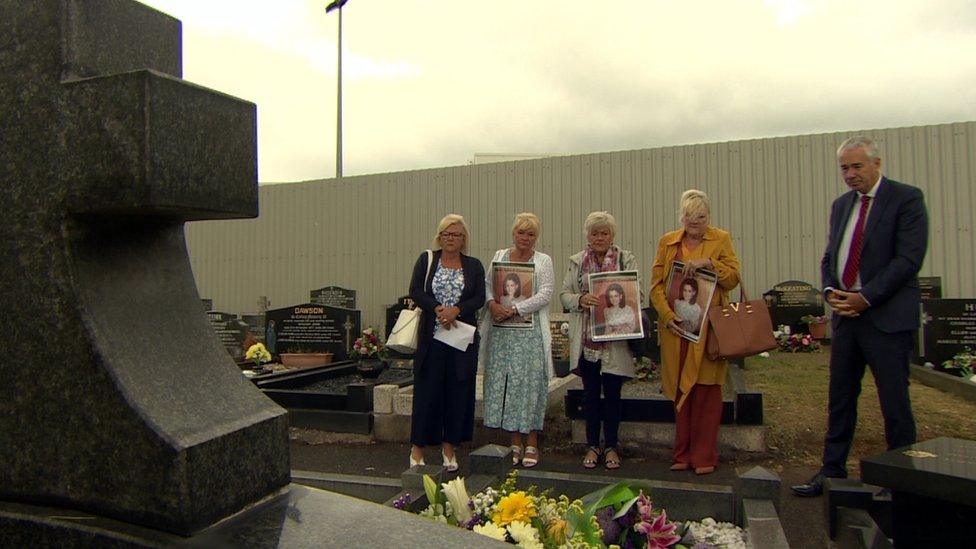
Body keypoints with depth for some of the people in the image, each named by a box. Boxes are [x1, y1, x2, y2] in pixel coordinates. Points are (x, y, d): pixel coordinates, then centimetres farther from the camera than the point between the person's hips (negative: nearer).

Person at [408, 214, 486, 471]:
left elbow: (479, 298, -1)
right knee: (427, 389, 1)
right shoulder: (426, 260, 8)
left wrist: (456, 310, -17)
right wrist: (437, 309, -17)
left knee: (458, 390, 5)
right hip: (431, 336, -1)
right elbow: (415, 291, -3)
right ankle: (417, 447, 11)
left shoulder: (474, 266, 9)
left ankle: (449, 446, 17)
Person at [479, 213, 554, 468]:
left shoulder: (543, 261, 4)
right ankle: (515, 443, 15)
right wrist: (492, 304, -12)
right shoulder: (499, 256, 14)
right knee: (504, 383, 3)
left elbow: (545, 295, -6)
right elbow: (487, 286, 9)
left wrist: (514, 310, -15)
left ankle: (531, 444, 11)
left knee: (530, 383, -1)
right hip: (501, 332, 3)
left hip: (530, 332, -3)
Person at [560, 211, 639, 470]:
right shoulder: (577, 262, 7)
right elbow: (564, 294, 3)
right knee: (590, 393, 10)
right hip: (586, 339, 2)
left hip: (615, 340, -1)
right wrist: (581, 299, -17)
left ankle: (611, 446, 21)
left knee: (612, 393, 7)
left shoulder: (626, 260, 3)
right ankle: (593, 446, 22)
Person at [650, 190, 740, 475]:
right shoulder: (667, 242, 11)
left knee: (706, 390, 0)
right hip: (675, 325, 2)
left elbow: (733, 278, -3)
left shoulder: (721, 239, 6)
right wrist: (667, 314, -10)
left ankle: (704, 456, 9)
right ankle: (683, 454, 16)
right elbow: (656, 284, 5)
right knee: (681, 390, 6)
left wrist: (708, 262, -18)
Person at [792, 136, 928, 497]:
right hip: (845, 314, 6)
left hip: (888, 317, -6)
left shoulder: (906, 198, -5)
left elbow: (909, 258, -13)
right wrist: (830, 290, 0)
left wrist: (866, 297, -16)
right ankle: (832, 470, 20)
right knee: (840, 397, 10)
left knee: (894, 401, 1)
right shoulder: (841, 205, 15)